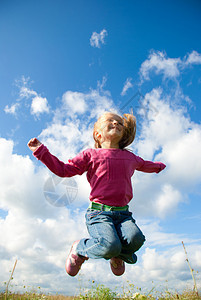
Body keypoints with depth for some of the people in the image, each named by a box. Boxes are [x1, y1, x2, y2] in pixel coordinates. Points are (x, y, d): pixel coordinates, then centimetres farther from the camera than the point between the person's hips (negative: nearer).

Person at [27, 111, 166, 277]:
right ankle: (80, 249, 9)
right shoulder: (90, 154, 4)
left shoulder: (130, 157, 18)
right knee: (110, 246, -27)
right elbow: (63, 170, 3)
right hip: (99, 213, -4)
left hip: (123, 213, 4)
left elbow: (144, 165, 42)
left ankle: (118, 255, 14)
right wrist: (42, 151, -2)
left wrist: (158, 166, 53)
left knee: (136, 239, -24)